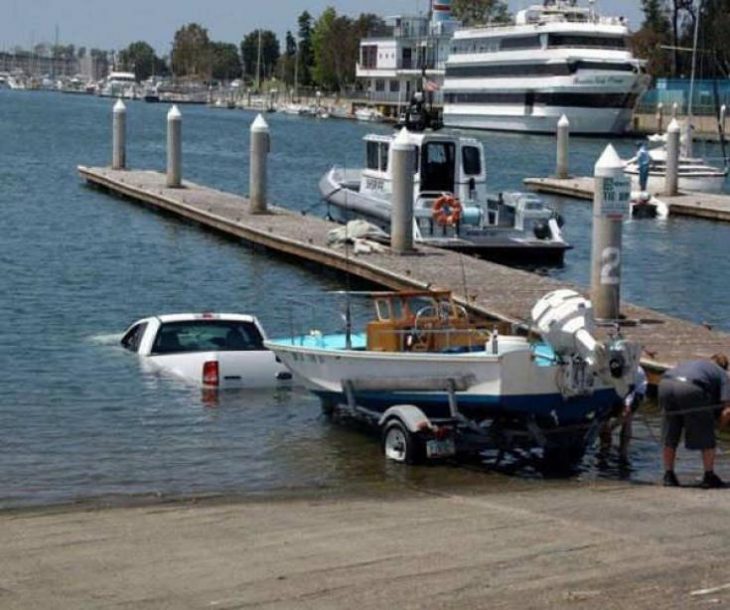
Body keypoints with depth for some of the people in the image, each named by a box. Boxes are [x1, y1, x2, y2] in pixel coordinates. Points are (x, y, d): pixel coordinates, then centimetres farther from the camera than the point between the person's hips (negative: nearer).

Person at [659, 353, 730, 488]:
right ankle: (709, 476, 19)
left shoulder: (689, 363, 38)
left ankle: (669, 476, 23)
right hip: (691, 388, -5)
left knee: (669, 437, 19)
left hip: (666, 384, 5)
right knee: (706, 436, 13)